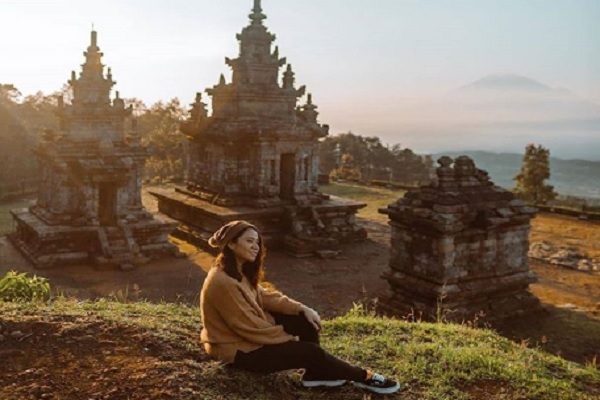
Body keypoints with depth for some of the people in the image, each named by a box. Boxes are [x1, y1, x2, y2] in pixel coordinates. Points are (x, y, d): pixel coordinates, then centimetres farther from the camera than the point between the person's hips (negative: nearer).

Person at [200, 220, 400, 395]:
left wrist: (302, 309, -8)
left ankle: (315, 374, 6)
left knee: (306, 320, -2)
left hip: (251, 334, 9)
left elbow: (265, 297, 6)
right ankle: (363, 377, 6)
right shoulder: (222, 283, -29)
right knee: (310, 351, -12)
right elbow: (250, 327, -26)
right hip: (238, 349, -9)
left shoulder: (240, 271, 2)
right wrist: (290, 338, -13)